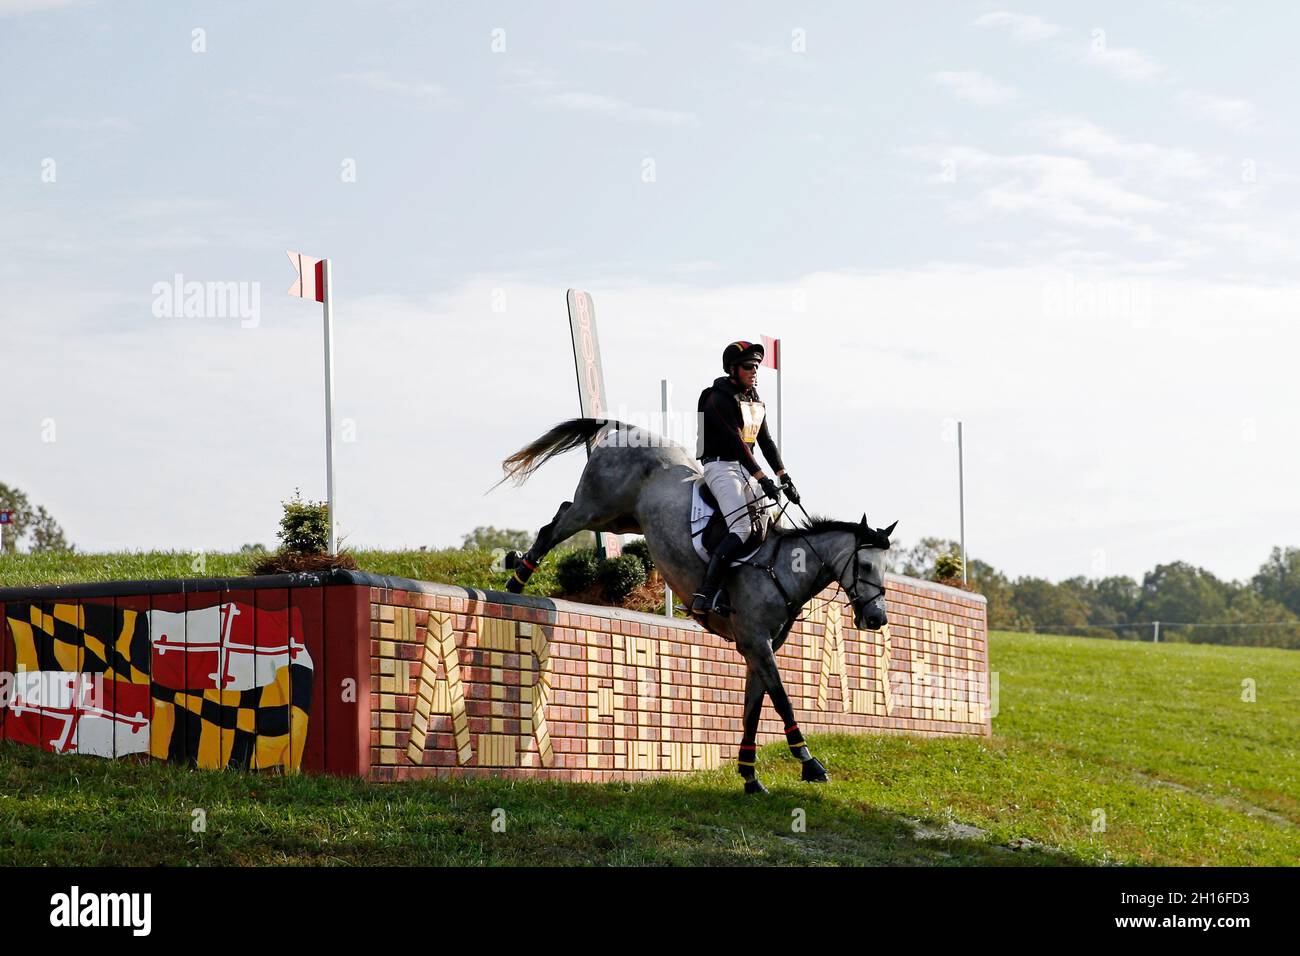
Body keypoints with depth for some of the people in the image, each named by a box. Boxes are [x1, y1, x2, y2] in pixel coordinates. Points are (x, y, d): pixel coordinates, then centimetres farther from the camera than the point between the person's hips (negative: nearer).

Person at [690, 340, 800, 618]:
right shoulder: (719, 400, -13)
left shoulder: (754, 401, 16)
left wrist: (785, 478, 5)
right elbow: (736, 444, -20)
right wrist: (764, 479, -24)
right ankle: (704, 595, -29)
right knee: (741, 529, -23)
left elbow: (766, 441, 15)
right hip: (721, 467, -9)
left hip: (745, 470, 9)